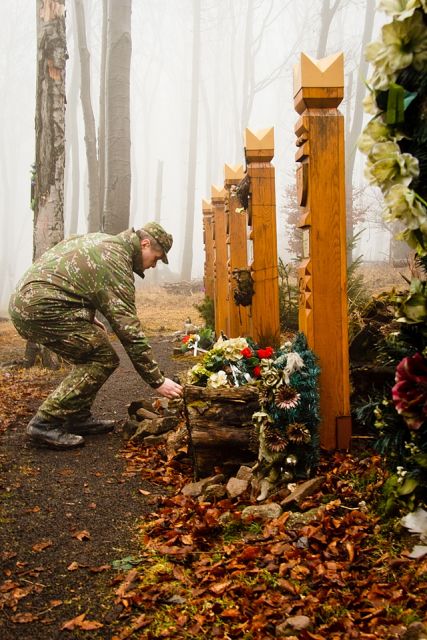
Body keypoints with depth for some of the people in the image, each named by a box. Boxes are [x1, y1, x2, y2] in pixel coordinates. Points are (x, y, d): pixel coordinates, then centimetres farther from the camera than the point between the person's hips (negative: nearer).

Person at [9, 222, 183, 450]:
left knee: (91, 352, 16)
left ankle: (78, 418, 18)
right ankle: (45, 423, -8)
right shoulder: (116, 262, -11)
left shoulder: (101, 241, 18)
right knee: (104, 358, -8)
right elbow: (129, 331, -15)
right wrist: (157, 380, -11)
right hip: (41, 308, -10)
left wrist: (88, 320, 21)